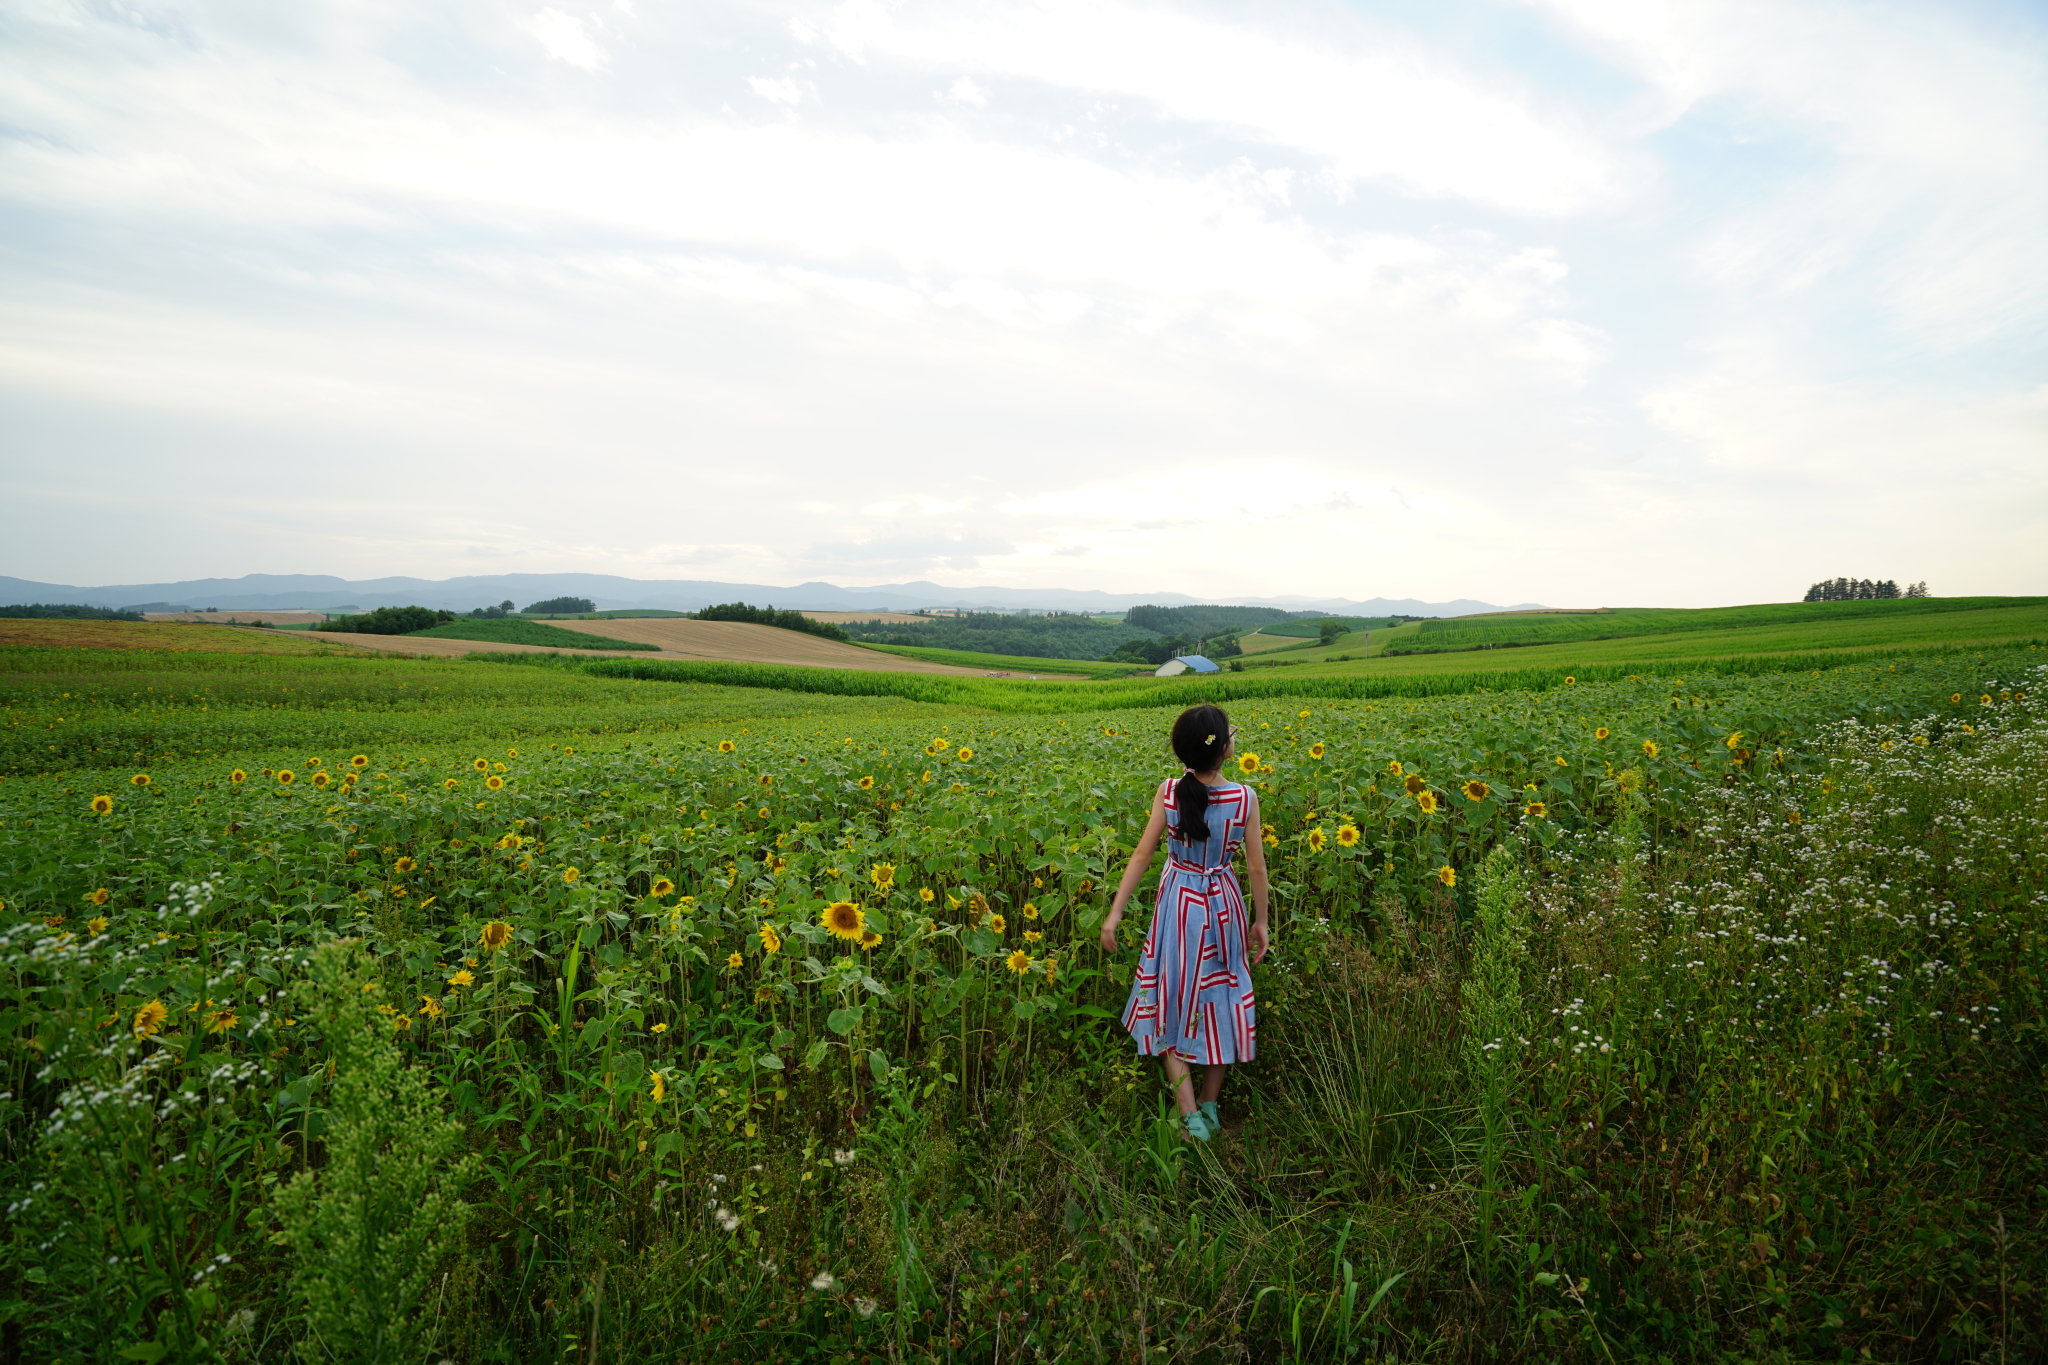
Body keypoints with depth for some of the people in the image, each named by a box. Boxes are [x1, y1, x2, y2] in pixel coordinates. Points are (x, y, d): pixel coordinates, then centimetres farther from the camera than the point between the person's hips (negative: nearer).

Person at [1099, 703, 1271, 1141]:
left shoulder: (1168, 792, -14)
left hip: (1179, 904, 0)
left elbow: (1142, 855, -13)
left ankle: (1191, 1118, 7)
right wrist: (1261, 921, 7)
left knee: (1174, 1006, 11)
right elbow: (1256, 865, -6)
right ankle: (1211, 1109, 29)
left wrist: (1115, 913, -8)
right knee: (1219, 999, 17)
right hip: (1224, 906, 1)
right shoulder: (1245, 798, -14)